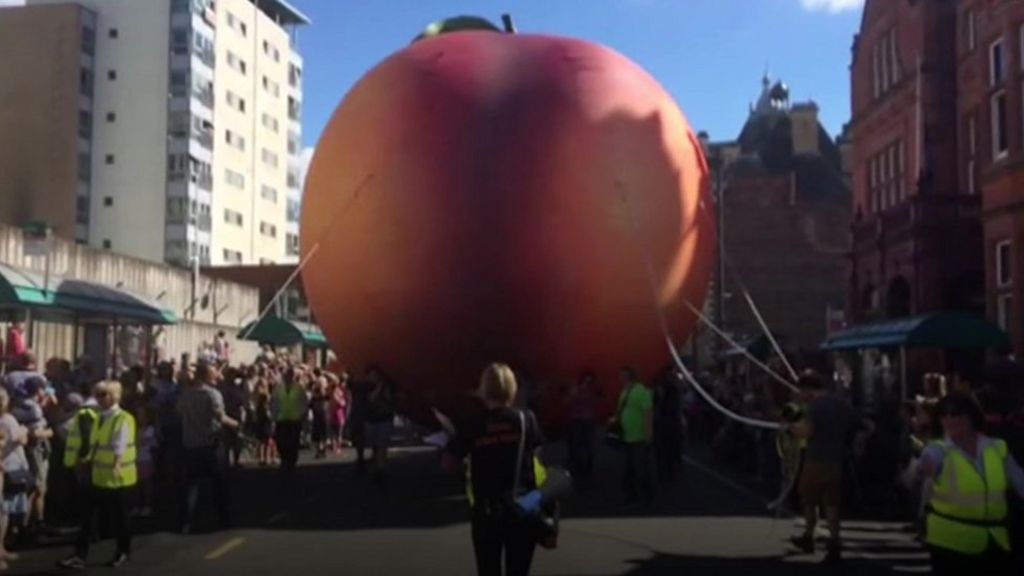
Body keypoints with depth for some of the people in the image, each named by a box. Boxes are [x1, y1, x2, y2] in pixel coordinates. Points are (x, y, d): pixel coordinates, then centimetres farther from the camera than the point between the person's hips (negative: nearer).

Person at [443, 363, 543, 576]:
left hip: (486, 510, -1)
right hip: (522, 508, 1)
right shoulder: (526, 419, -5)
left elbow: (449, 464, -6)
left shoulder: (472, 426, -8)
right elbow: (535, 449, 7)